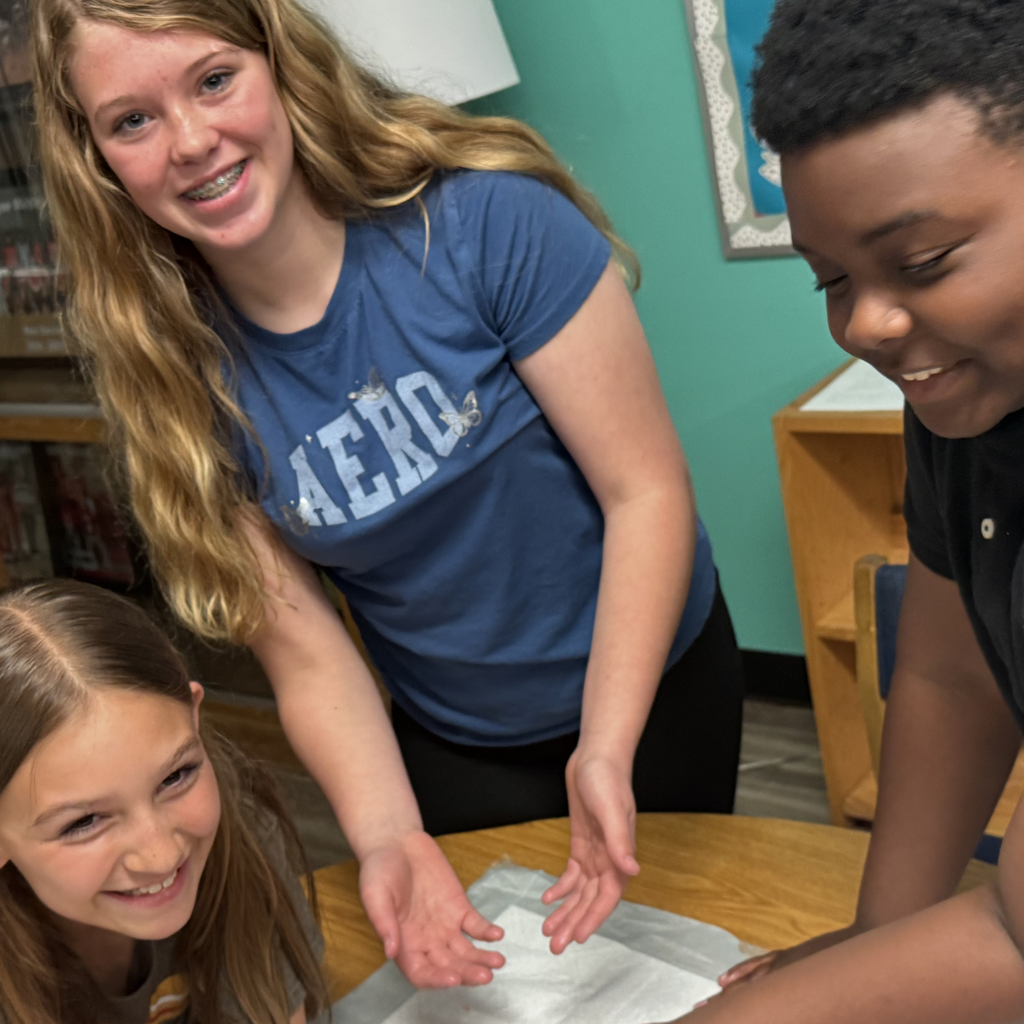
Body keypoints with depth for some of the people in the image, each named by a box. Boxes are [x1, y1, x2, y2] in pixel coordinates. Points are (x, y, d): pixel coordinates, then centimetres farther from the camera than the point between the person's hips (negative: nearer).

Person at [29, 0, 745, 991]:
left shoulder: (488, 223, -24)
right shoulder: (170, 379, -14)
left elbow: (647, 488, -22)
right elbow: (306, 651, -12)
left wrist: (605, 752, -29)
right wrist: (387, 837, -27)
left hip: (656, 687, -1)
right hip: (452, 750, 2)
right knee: (487, 968, 18)